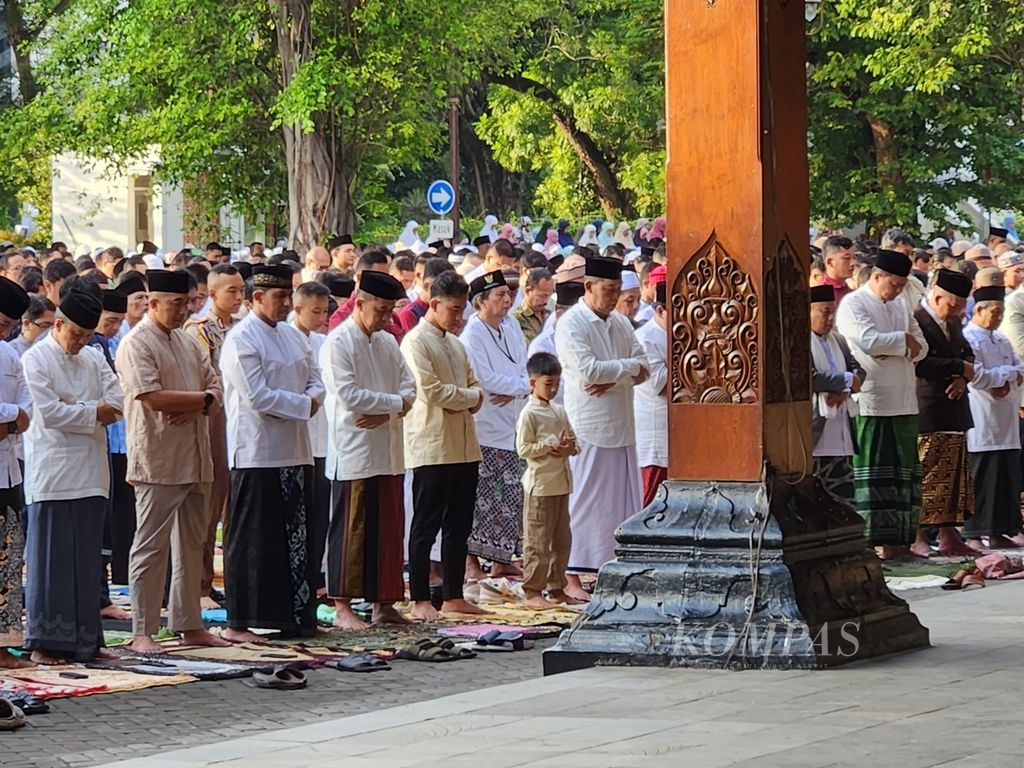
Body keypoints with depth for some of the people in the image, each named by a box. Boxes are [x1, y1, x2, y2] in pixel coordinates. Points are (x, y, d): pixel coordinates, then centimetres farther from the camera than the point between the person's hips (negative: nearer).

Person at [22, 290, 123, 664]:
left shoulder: (95, 359, 14)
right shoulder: (36, 359, -3)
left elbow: (117, 403, 2)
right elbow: (48, 412, -13)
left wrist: (75, 407, -9)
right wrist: (93, 413, -6)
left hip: (89, 472, 5)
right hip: (51, 473, -5)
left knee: (86, 557, 7)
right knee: (50, 558, -4)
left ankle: (84, 639, 12)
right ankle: (43, 642, 0)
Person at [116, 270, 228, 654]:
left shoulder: (187, 342, 16)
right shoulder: (135, 344, -10)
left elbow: (214, 385, 13)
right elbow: (152, 398, -20)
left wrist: (195, 407, -9)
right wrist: (202, 398, -9)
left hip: (195, 460, 8)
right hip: (158, 461, -8)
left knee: (192, 544, 12)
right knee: (151, 546, -5)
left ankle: (189, 625, 19)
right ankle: (142, 631, -2)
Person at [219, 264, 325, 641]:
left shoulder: (293, 336, 15)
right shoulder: (241, 339, -10)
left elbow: (315, 381, 16)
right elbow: (257, 397, -18)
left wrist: (312, 399, -7)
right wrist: (303, 405, -11)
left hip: (295, 451, 8)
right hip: (257, 453, -8)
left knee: (296, 538, 10)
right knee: (252, 540, -5)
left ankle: (295, 616, 17)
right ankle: (239, 623, -1)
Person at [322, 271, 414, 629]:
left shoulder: (388, 343, 15)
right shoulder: (337, 343, -9)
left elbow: (409, 387, 9)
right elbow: (349, 395, -17)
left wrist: (385, 414, -10)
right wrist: (395, 403, -9)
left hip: (388, 451, 7)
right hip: (353, 451, -7)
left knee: (389, 528, 9)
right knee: (351, 531, -4)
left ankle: (384, 603, 15)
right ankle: (343, 607, 1)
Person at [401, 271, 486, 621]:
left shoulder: (455, 343, 18)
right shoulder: (416, 342, -8)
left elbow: (474, 386, 19)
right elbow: (430, 390, -18)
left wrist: (472, 398, -4)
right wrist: (469, 397, -6)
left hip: (464, 447, 8)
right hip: (431, 446, -8)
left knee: (459, 526, 10)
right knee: (426, 526, -3)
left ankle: (454, 596, 16)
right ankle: (420, 600, 0)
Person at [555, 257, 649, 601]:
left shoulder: (621, 322, 14)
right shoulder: (571, 324, -8)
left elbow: (643, 366, 8)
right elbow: (587, 370, -19)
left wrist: (613, 378, -11)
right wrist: (628, 367, -7)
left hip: (621, 425, 7)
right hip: (588, 427, -7)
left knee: (623, 499, 6)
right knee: (583, 501, -5)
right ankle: (571, 576, 0)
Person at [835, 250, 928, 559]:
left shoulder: (900, 304, 18)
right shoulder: (853, 305, -6)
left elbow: (920, 347, 13)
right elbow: (869, 340, -20)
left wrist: (895, 349, -7)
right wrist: (903, 340, -5)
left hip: (904, 401, 7)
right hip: (871, 403, -7)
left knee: (904, 472, 7)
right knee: (873, 474, -6)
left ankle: (899, 540, 11)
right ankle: (875, 541, -5)